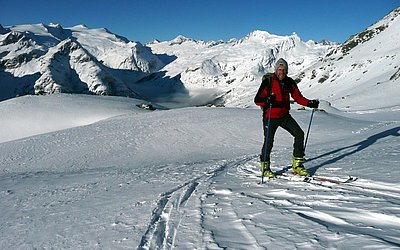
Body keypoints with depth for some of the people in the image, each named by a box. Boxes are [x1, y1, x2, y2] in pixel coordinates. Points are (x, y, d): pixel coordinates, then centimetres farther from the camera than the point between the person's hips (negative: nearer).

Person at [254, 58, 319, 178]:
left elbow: (297, 96, 12)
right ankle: (265, 167, 16)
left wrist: (309, 103, -4)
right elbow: (257, 100, -16)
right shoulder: (268, 81, -11)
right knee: (269, 141, -8)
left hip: (285, 116, 5)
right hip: (270, 117, -5)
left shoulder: (289, 82, 4)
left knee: (299, 134, -4)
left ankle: (297, 165, 7)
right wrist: (266, 100, -38)